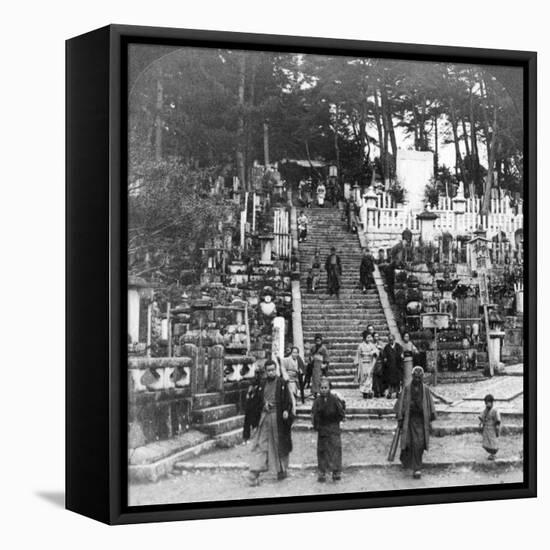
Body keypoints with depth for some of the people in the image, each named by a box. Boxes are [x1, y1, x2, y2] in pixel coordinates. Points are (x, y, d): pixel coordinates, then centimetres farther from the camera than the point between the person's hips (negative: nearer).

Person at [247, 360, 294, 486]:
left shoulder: (282, 384, 0)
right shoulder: (262, 385, 9)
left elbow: (288, 400, -4)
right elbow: (256, 401, 10)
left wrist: (286, 411, -18)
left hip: (278, 417, -2)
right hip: (264, 417, 2)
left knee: (279, 444, 8)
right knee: (259, 444, -3)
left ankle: (282, 470, 19)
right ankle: (255, 473, -2)